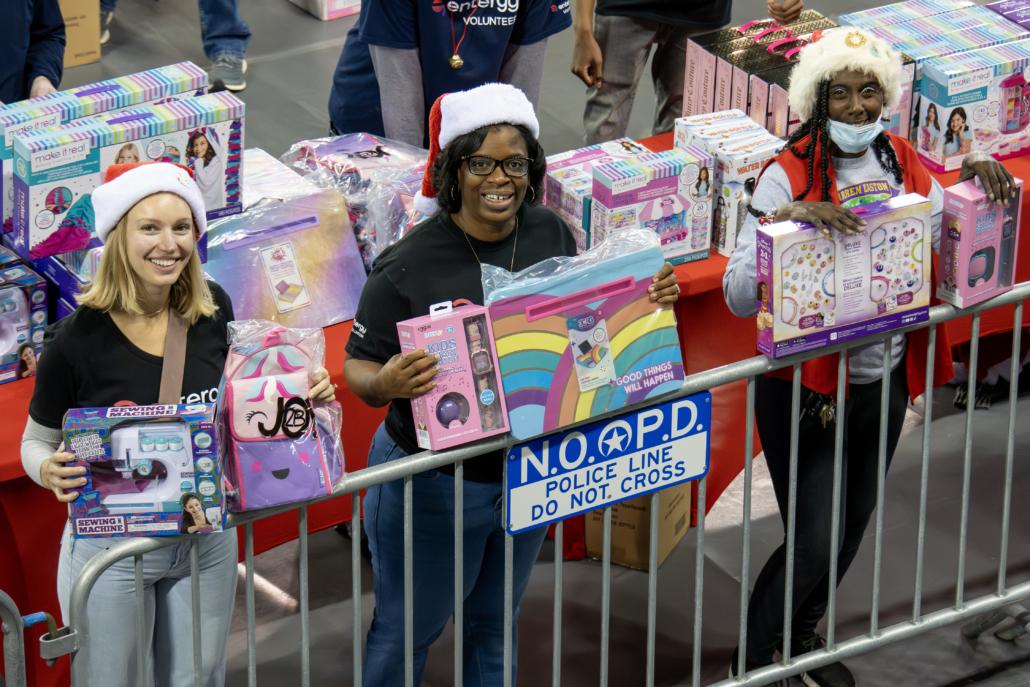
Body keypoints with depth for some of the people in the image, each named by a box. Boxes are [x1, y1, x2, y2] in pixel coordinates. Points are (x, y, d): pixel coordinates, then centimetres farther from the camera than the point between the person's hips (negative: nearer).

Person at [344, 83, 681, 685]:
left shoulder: (551, 235, -5)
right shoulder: (411, 265, -22)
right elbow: (359, 368, -15)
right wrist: (386, 383, -38)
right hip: (431, 483, -5)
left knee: (495, 626, 24)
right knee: (406, 631, 13)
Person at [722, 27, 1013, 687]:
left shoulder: (902, 162, -2)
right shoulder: (789, 177, -18)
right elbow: (738, 295, -26)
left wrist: (977, 181, -13)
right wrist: (790, 221, -40)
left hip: (886, 377, 6)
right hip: (807, 386, -6)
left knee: (856, 517, 22)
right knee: (813, 540, -5)